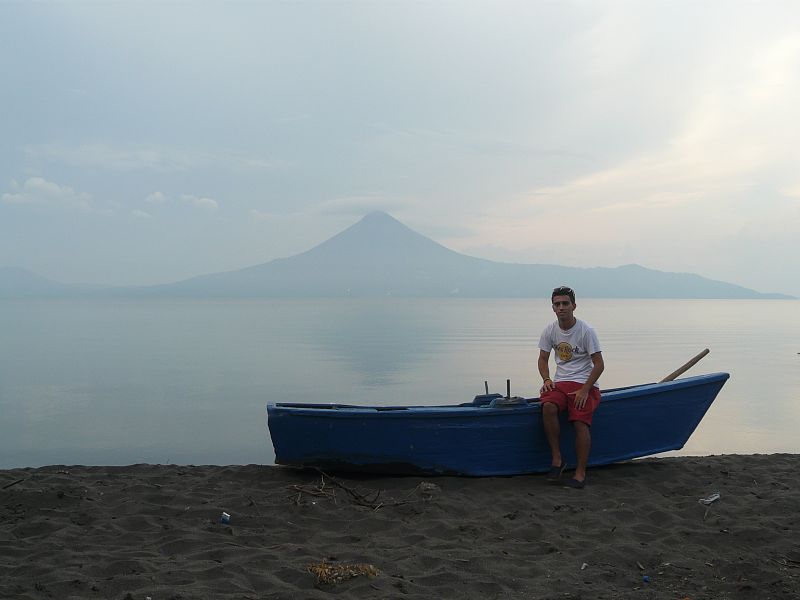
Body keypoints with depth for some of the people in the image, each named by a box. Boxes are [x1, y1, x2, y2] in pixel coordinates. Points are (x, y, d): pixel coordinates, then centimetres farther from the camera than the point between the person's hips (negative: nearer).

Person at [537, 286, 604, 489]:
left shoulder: (586, 331, -8)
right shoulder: (550, 330, 6)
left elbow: (599, 364, -7)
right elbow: (543, 359, 15)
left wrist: (585, 390, -16)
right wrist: (546, 379, -5)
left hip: (584, 383, -3)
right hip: (560, 382, 3)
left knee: (580, 421, -24)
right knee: (548, 407, -28)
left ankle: (580, 472, -13)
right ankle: (557, 459, -17)